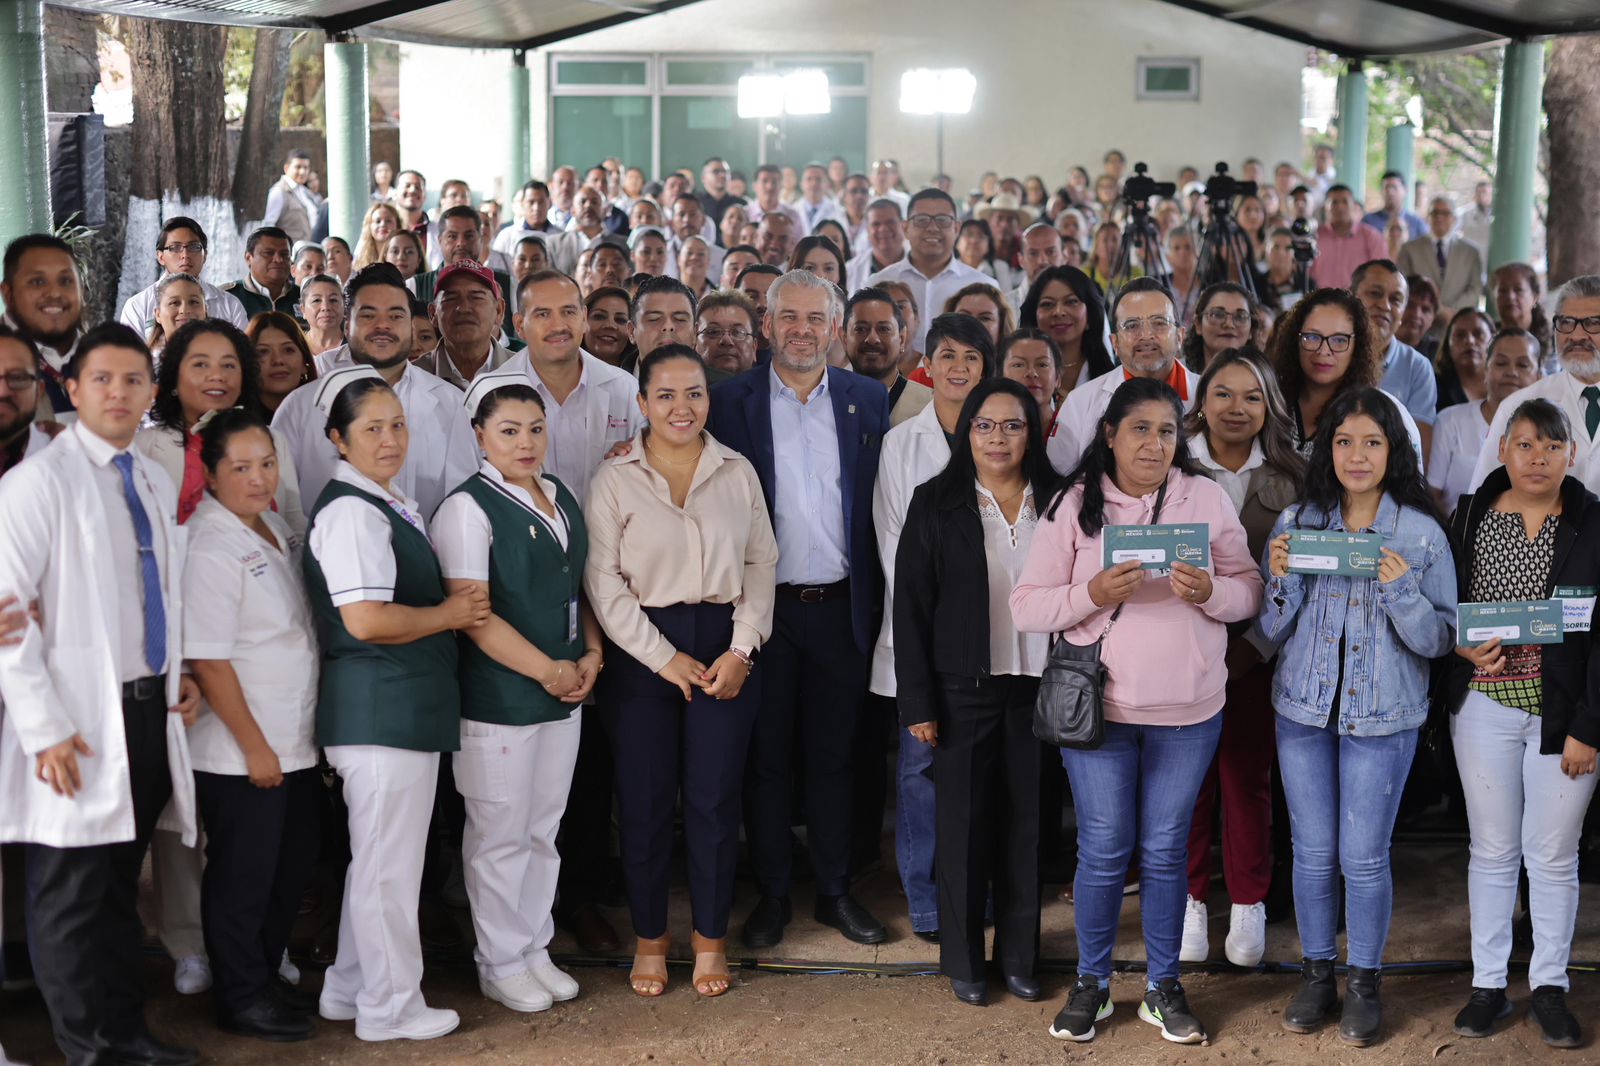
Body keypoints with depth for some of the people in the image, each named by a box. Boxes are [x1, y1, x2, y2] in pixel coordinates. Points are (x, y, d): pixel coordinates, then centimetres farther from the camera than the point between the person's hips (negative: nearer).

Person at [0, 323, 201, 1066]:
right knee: (71, 898, 3)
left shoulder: (158, 485, 12)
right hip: (83, 725, -6)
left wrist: (179, 674, 9)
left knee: (121, 888, 15)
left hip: (150, 712, 6)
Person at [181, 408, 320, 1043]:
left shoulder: (275, 527, 9)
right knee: (243, 876, 5)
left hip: (297, 745, 8)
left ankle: (266, 975, 33)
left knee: (292, 870, 17)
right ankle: (242, 997, 20)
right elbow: (207, 662, -20)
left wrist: (289, 740, 17)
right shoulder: (210, 548, -17)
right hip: (241, 753, -8)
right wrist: (254, 746, -17)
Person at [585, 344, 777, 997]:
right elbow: (603, 581, -4)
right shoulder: (615, 479, -1)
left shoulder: (738, 472, 6)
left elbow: (761, 564, 6)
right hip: (641, 650, -1)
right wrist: (665, 658, -8)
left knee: (715, 797, 3)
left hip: (725, 649, 1)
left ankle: (710, 937, 19)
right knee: (646, 801, 3)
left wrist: (740, 649, -5)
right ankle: (649, 937, 20)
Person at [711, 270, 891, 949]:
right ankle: (772, 894, 20)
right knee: (767, 757, 8)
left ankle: (835, 892, 23)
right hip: (765, 606, -1)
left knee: (834, 756, 11)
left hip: (840, 607, 2)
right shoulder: (732, 400, -1)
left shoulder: (868, 401, 5)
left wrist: (876, 599, 1)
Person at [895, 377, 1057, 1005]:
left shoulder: (1056, 503, 5)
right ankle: (963, 960, 19)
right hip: (965, 689, -1)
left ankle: (1020, 955, 22)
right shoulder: (936, 504, 0)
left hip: (1038, 687, 2)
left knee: (1027, 823, 7)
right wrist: (918, 702, -7)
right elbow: (912, 605, -2)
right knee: (965, 824, 6)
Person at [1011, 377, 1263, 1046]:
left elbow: (1250, 590, 4)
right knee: (1104, 850, 5)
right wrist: (1092, 594, -21)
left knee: (1164, 851, 10)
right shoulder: (1073, 504, -3)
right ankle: (1091, 983, 24)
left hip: (1188, 712, 1)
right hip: (1099, 706, -1)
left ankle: (1163, 988, 25)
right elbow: (1026, 607, -5)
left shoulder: (1205, 497, 1)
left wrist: (1209, 591, -17)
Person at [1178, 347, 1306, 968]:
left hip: (1256, 653, 1)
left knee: (1248, 778, 8)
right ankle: (1190, 903, 19)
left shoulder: (1288, 479, 2)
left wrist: (1252, 644, -9)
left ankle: (1248, 905, 22)